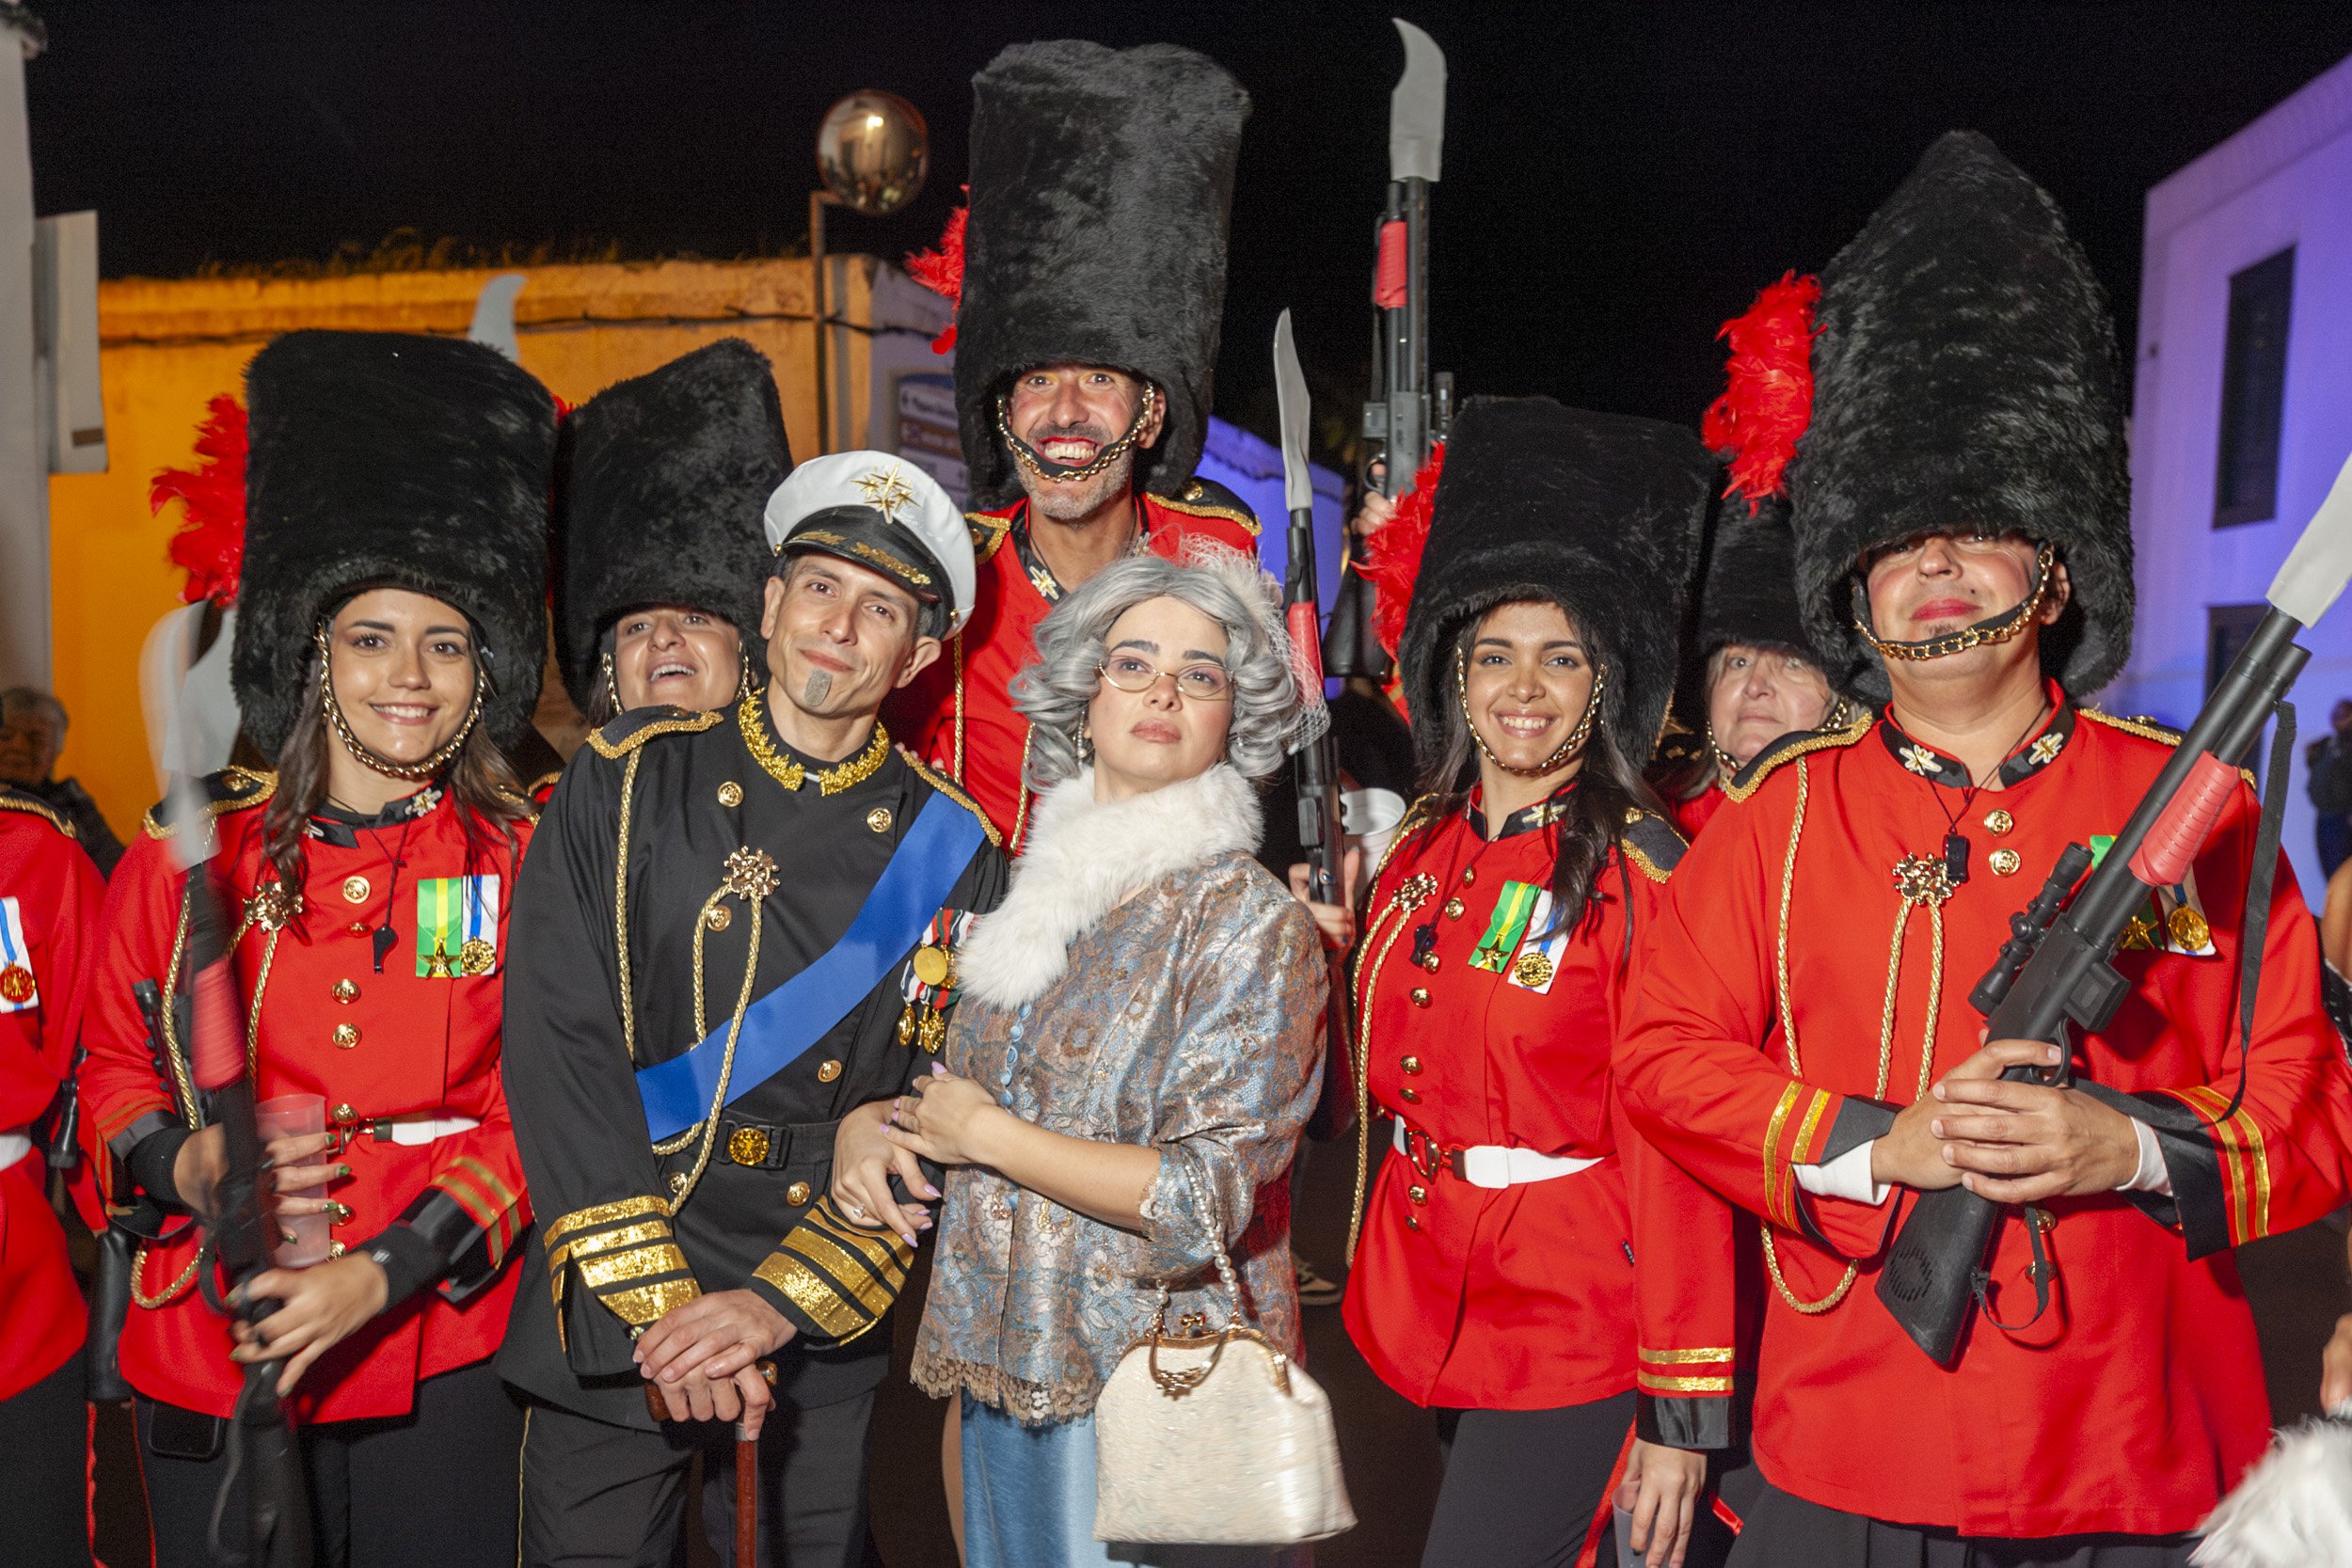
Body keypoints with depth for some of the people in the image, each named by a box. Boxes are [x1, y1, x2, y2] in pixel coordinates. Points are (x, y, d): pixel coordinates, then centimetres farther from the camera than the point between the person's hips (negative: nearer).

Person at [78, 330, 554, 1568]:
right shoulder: (188, 854, 1)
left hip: (443, 1366, -1)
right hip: (209, 1369, 2)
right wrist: (186, 1166, -11)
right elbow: (112, 1069, 9)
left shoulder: (528, 861, -3)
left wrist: (385, 1271, -15)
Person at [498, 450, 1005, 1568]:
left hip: (821, 1349, 1)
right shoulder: (629, 780, -4)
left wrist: (785, 1305, -13)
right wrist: (658, 1303, -15)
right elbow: (559, 1053, -10)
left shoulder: (950, 848, -1)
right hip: (612, 1325, 0)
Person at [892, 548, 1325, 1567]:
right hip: (1004, 1360, 6)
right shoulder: (1033, 890, 6)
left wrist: (985, 1134, -14)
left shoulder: (1250, 923, -13)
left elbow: (1207, 1198, -20)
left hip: (1154, 1376, -6)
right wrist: (879, 1122, -1)